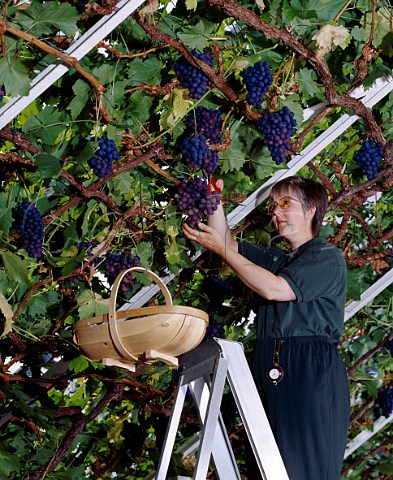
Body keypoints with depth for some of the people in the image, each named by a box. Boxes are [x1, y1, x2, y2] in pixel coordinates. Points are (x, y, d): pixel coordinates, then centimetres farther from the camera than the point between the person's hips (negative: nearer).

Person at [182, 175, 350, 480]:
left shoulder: (328, 257, -1)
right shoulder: (276, 259, 25)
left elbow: (273, 289, -12)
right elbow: (228, 243, 20)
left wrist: (222, 249, -7)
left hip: (312, 373, -7)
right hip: (268, 372, 7)